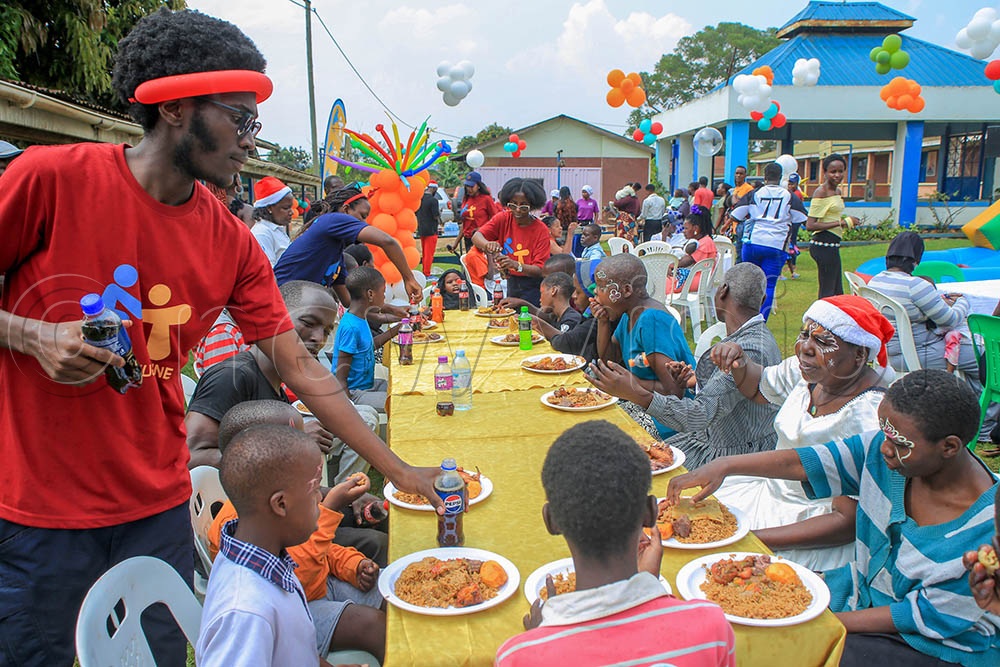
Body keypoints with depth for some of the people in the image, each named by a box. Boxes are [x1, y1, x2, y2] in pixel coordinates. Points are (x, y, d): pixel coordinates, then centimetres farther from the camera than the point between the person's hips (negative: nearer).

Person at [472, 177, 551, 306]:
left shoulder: (541, 230, -15)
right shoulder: (503, 218, -5)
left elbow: (540, 270, -20)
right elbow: (476, 236, -15)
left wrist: (516, 265, -38)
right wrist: (487, 244, -38)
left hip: (532, 287, -3)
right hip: (511, 283, 3)